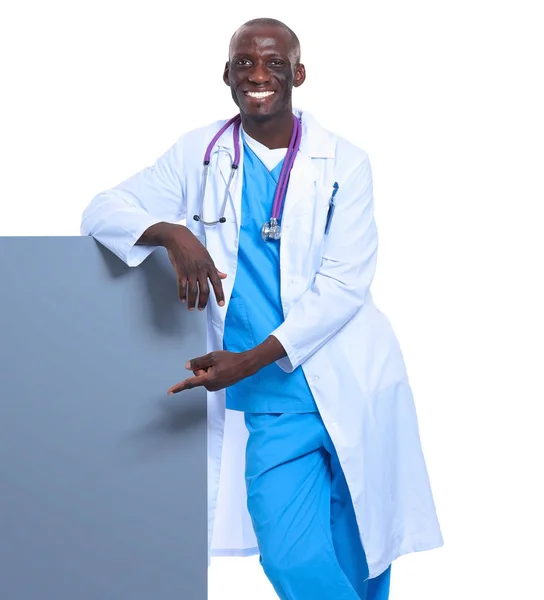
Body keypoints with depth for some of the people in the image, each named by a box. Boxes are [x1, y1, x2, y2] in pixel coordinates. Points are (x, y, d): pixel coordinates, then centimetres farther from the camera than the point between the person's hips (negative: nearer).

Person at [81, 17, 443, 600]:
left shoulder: (344, 162, 0)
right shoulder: (199, 153, 5)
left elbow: (344, 286, -7)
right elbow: (102, 211, 4)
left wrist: (251, 360, -17)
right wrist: (173, 233, -17)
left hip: (354, 389, 0)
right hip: (274, 404, 0)